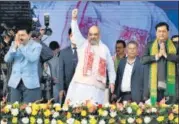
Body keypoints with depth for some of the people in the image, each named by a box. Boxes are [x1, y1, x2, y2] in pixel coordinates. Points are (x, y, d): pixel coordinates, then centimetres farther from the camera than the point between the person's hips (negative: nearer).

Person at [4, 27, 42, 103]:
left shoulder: (36, 46, -2)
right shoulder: (14, 44, 10)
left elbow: (33, 58, -20)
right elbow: (7, 59, 0)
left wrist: (20, 46, -18)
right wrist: (15, 47, -12)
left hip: (30, 83, -4)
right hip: (15, 82, 4)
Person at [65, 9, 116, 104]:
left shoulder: (104, 48, 14)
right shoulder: (82, 44, 12)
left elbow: (110, 67, 16)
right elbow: (76, 33, -4)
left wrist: (112, 82, 8)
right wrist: (74, 19, -18)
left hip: (97, 86, 1)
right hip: (81, 83, 0)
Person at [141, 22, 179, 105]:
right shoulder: (150, 45, 9)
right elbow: (143, 60, -1)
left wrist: (166, 55, -14)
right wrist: (156, 56, -9)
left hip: (169, 83, -1)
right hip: (154, 83, 1)